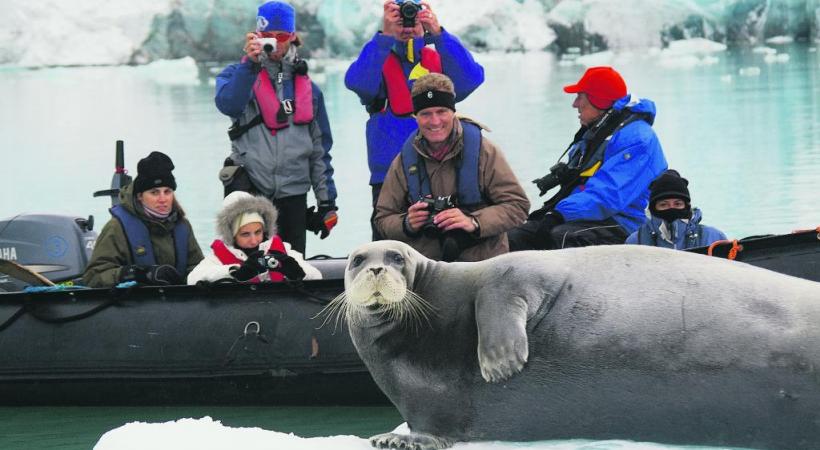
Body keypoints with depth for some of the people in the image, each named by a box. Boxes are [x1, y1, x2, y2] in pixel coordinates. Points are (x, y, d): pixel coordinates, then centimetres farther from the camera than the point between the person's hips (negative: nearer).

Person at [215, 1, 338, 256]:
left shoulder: (308, 88, 13)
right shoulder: (238, 74, 5)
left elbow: (320, 149, 15)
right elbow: (228, 105, -18)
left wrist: (327, 201, 11)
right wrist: (249, 63, -23)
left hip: (293, 194, 3)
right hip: (250, 191, -3)